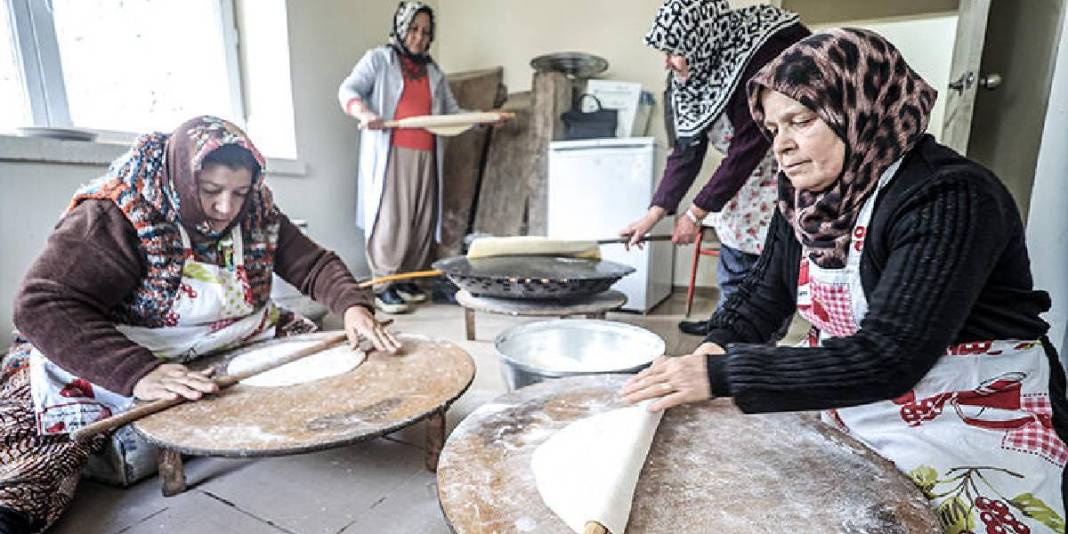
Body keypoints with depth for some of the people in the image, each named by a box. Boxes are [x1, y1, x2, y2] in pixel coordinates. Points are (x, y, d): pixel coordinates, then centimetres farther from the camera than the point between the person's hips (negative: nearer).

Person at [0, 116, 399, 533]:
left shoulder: (258, 214, -5)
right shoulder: (116, 217, -20)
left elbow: (316, 265, -4)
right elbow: (42, 305, -29)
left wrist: (353, 306, -26)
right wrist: (136, 373, -43)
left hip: (240, 349, 6)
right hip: (131, 359, -5)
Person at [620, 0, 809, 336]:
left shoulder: (767, 52, -28)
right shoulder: (696, 70, -5)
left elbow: (747, 147, -26)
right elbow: (687, 149, -5)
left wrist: (696, 213, -20)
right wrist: (654, 214, -11)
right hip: (749, 174, 7)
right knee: (733, 248, 11)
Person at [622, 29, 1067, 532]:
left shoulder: (949, 199, -23)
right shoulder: (805, 197, -2)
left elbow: (887, 357, -32)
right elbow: (762, 294, 2)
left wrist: (722, 375, -35)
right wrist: (714, 350, -17)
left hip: (969, 439, -6)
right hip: (846, 421, 6)